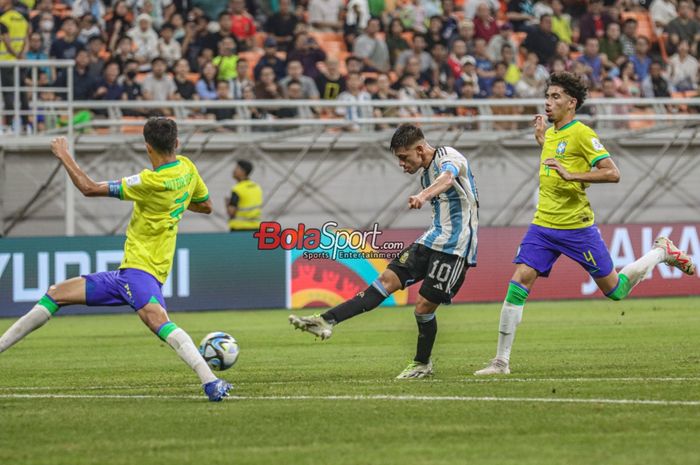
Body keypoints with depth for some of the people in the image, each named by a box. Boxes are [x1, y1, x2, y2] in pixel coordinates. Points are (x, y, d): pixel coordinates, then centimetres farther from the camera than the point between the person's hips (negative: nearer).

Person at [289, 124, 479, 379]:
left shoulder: (448, 157, -13)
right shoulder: (426, 172, 16)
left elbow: (447, 178, -38)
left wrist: (423, 195, -58)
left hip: (454, 245, -8)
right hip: (432, 239, 8)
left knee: (424, 304, -7)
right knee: (388, 279, -3)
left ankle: (422, 364, 15)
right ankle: (327, 321, -11)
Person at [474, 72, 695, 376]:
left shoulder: (581, 134, -12)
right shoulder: (551, 133, 11)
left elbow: (612, 173, -20)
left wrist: (570, 175, -28)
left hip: (576, 226, -6)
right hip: (543, 225, 6)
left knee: (615, 291, 5)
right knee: (518, 283, -10)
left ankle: (661, 252, 31)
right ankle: (502, 361, -8)